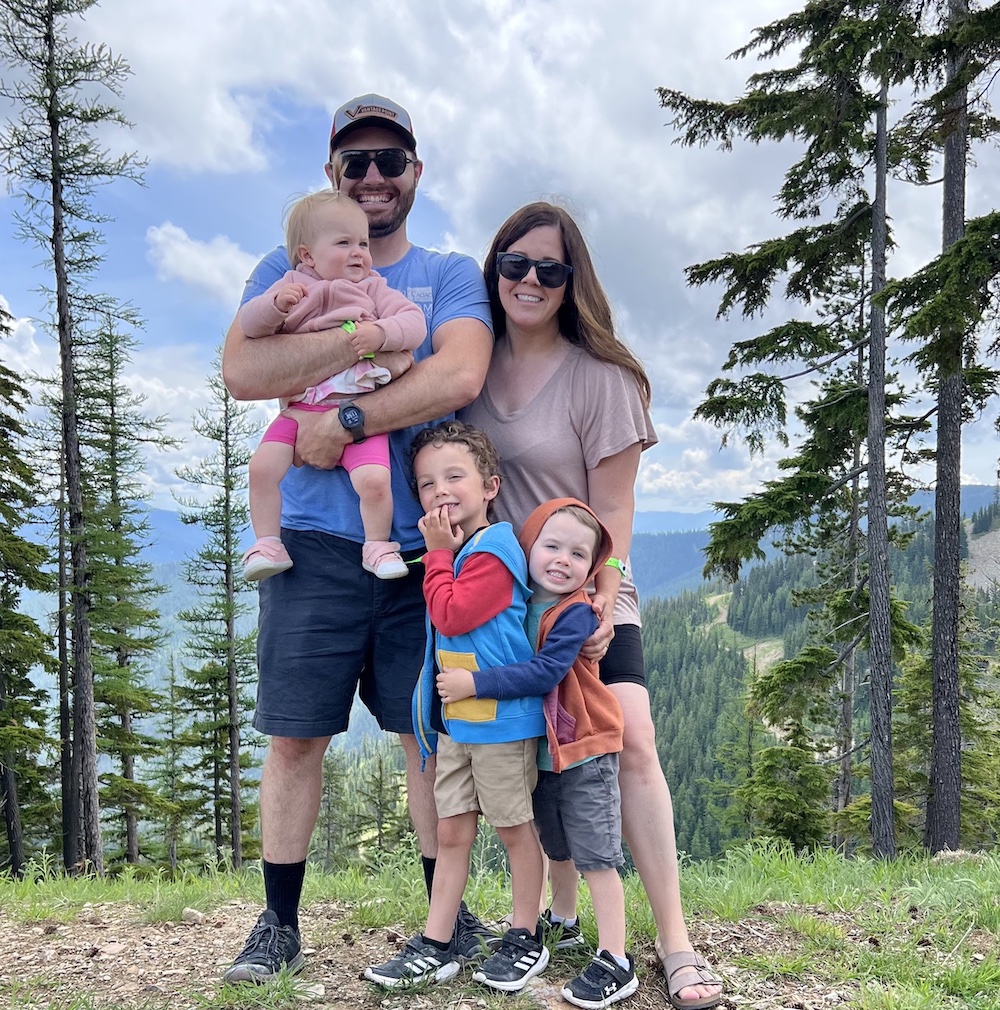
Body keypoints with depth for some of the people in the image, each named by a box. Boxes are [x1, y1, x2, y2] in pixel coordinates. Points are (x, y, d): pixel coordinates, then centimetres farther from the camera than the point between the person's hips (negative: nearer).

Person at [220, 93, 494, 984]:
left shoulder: (451, 277, 10)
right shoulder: (288, 270, 13)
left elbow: (460, 377, -11)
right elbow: (242, 370, -6)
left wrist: (346, 421, -14)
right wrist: (366, 337, -13)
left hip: (423, 542, 0)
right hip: (316, 542, 1)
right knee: (295, 735, 5)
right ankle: (279, 925, 21)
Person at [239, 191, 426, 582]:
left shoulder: (374, 289, 15)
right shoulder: (291, 285, 14)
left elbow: (414, 322, 2)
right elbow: (248, 324, 4)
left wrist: (381, 333, -18)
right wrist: (276, 304, -17)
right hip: (300, 409, 1)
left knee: (374, 479, -20)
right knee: (262, 465, -17)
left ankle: (378, 547, 4)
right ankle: (267, 545, -1)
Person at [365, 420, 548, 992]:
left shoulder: (493, 548, -16)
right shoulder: (455, 552, 13)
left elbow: (451, 616, -23)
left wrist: (438, 552, -13)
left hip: (503, 721, -9)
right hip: (455, 722, 9)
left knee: (516, 829, 8)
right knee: (451, 833, 13)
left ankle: (526, 940, 24)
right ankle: (436, 947, 22)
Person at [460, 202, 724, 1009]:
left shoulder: (598, 378, -7)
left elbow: (612, 511, -8)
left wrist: (597, 606, -17)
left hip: (587, 596, -3)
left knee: (631, 743, -14)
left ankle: (675, 944, -4)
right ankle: (562, 916, 21)